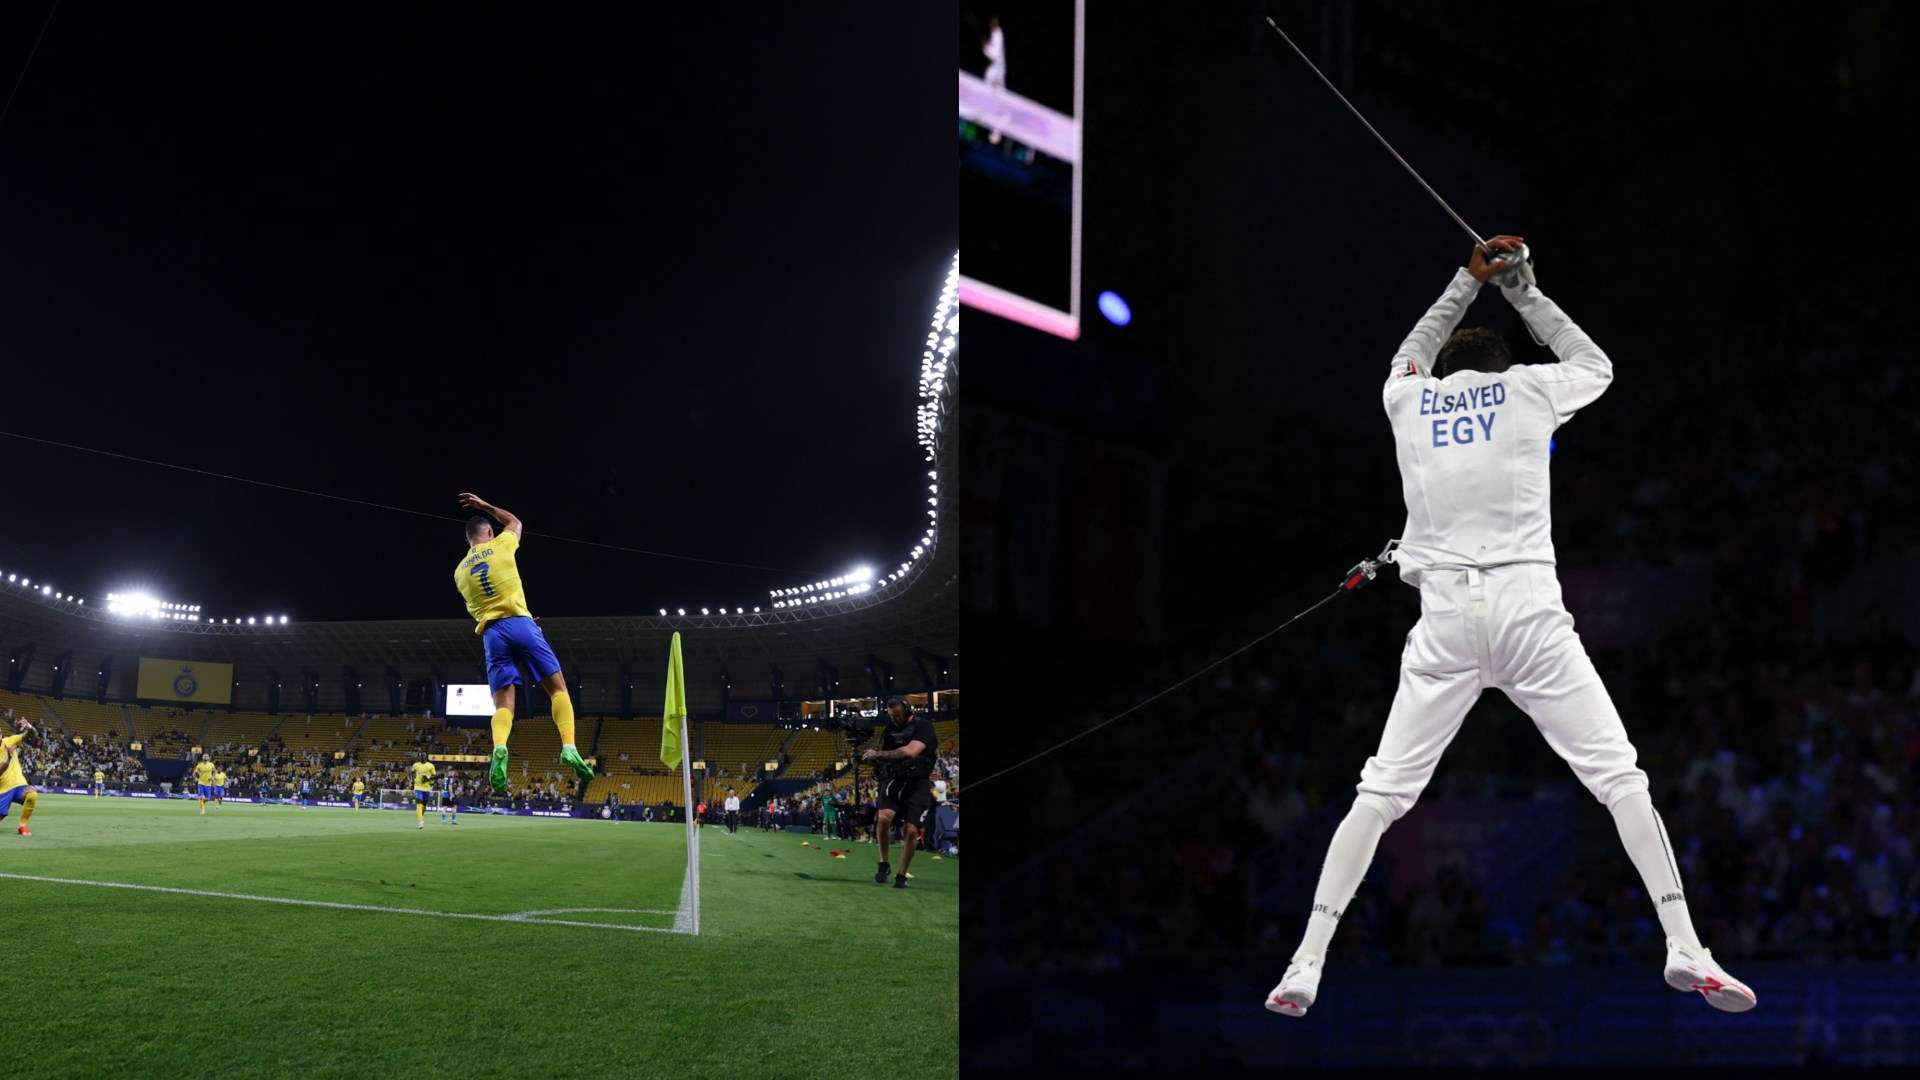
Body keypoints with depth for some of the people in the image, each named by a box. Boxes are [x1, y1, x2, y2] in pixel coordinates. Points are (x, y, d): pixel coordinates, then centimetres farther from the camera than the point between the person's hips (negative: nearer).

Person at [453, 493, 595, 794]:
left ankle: (499, 749, -32)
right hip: (520, 623, -2)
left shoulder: (459, 570, 15)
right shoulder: (501, 545, 7)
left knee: (503, 703, -2)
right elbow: (515, 521, 30)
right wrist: (484, 506, 38)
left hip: (491, 633, 2)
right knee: (557, 687, 2)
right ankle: (569, 747, -17)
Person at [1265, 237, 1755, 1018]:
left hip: (1445, 616, 2)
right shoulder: (1527, 387, 11)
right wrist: (1522, 290, 36)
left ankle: (1307, 965, -2)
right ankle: (1684, 950, -5)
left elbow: (1410, 360, 41)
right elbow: (1596, 366, 33)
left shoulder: (1407, 399, 15)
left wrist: (1468, 282, 43)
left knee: (1381, 794, 7)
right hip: (1526, 609, -1)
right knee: (1620, 778, 6)